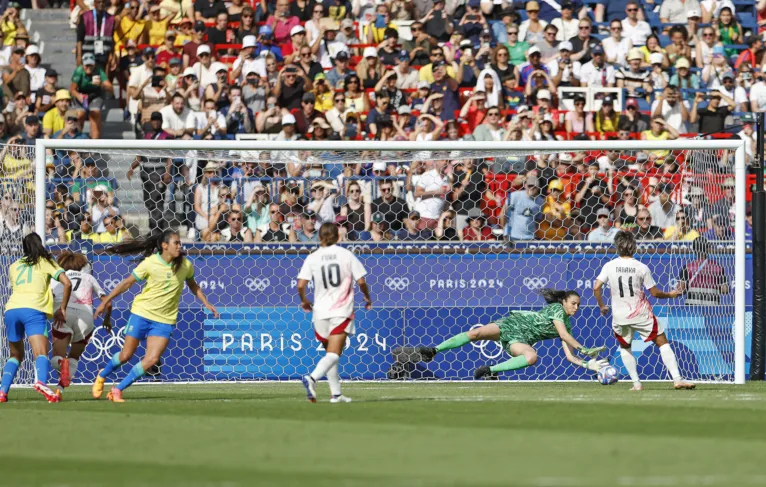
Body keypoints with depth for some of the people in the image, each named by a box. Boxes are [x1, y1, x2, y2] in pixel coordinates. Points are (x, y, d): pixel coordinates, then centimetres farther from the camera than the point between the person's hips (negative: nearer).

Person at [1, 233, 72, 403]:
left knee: (16, 355, 22)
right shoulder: (45, 262, 16)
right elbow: (67, 283, 5)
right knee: (41, 353, -18)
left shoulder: (14, 266, 27)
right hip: (34, 310, -4)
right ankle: (41, 382, -47)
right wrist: (62, 309, 14)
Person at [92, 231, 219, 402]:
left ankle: (117, 390, 2)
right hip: (142, 313, -2)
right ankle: (102, 376, 35)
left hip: (164, 320, 2)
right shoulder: (150, 263, -12)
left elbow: (193, 285, 18)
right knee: (126, 355, 5)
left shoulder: (185, 265, -3)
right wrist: (105, 302, -1)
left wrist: (206, 304, 9)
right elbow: (127, 283, -3)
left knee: (152, 359, -13)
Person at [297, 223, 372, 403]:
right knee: (333, 354, -9)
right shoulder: (346, 255, -2)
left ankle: (336, 393, 17)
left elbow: (301, 285, -7)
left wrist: (304, 300, 14)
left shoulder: (312, 258, 0)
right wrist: (367, 298, 15)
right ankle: (312, 378, -34)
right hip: (341, 310, -3)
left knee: (331, 353, 18)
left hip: (320, 312, 3)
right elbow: (361, 281, -4)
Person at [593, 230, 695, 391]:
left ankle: (636, 383, 14)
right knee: (663, 343, 7)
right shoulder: (642, 268, -9)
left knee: (625, 347, 24)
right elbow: (655, 293, -3)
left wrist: (601, 306, 10)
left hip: (619, 316, 2)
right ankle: (677, 379, -3)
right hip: (641, 315, -2)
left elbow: (596, 288, -8)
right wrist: (670, 295, 16)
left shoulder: (609, 266, -5)